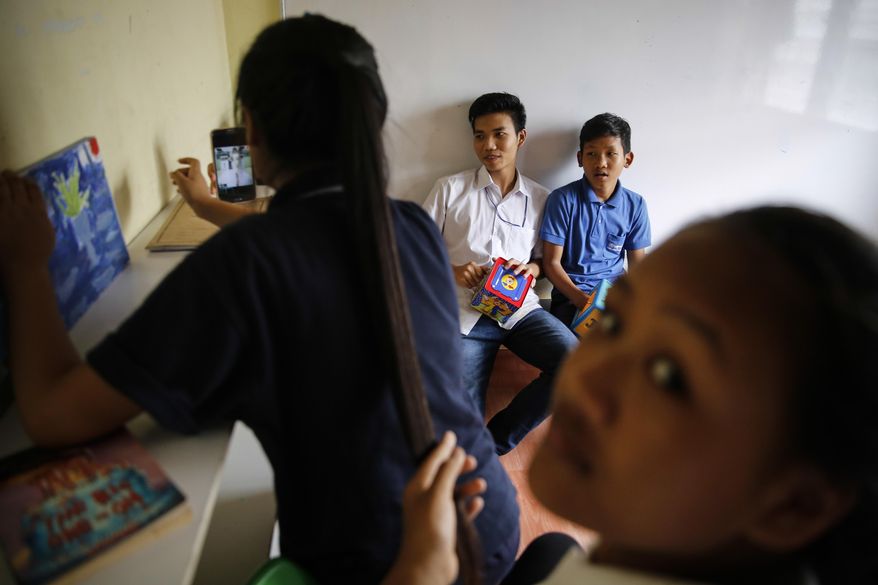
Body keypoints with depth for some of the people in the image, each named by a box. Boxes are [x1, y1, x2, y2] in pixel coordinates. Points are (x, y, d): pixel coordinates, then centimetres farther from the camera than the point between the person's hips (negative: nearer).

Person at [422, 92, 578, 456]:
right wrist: (451, 270, -11)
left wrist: (532, 268, -3)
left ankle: (497, 441, -7)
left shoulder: (541, 199, 12)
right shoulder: (450, 189, 7)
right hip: (464, 312, -2)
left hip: (520, 307, 3)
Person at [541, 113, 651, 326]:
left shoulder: (635, 205, 5)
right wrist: (584, 302, -18)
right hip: (571, 295, -4)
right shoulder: (563, 199, -6)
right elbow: (552, 263, -6)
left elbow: (637, 263, 12)